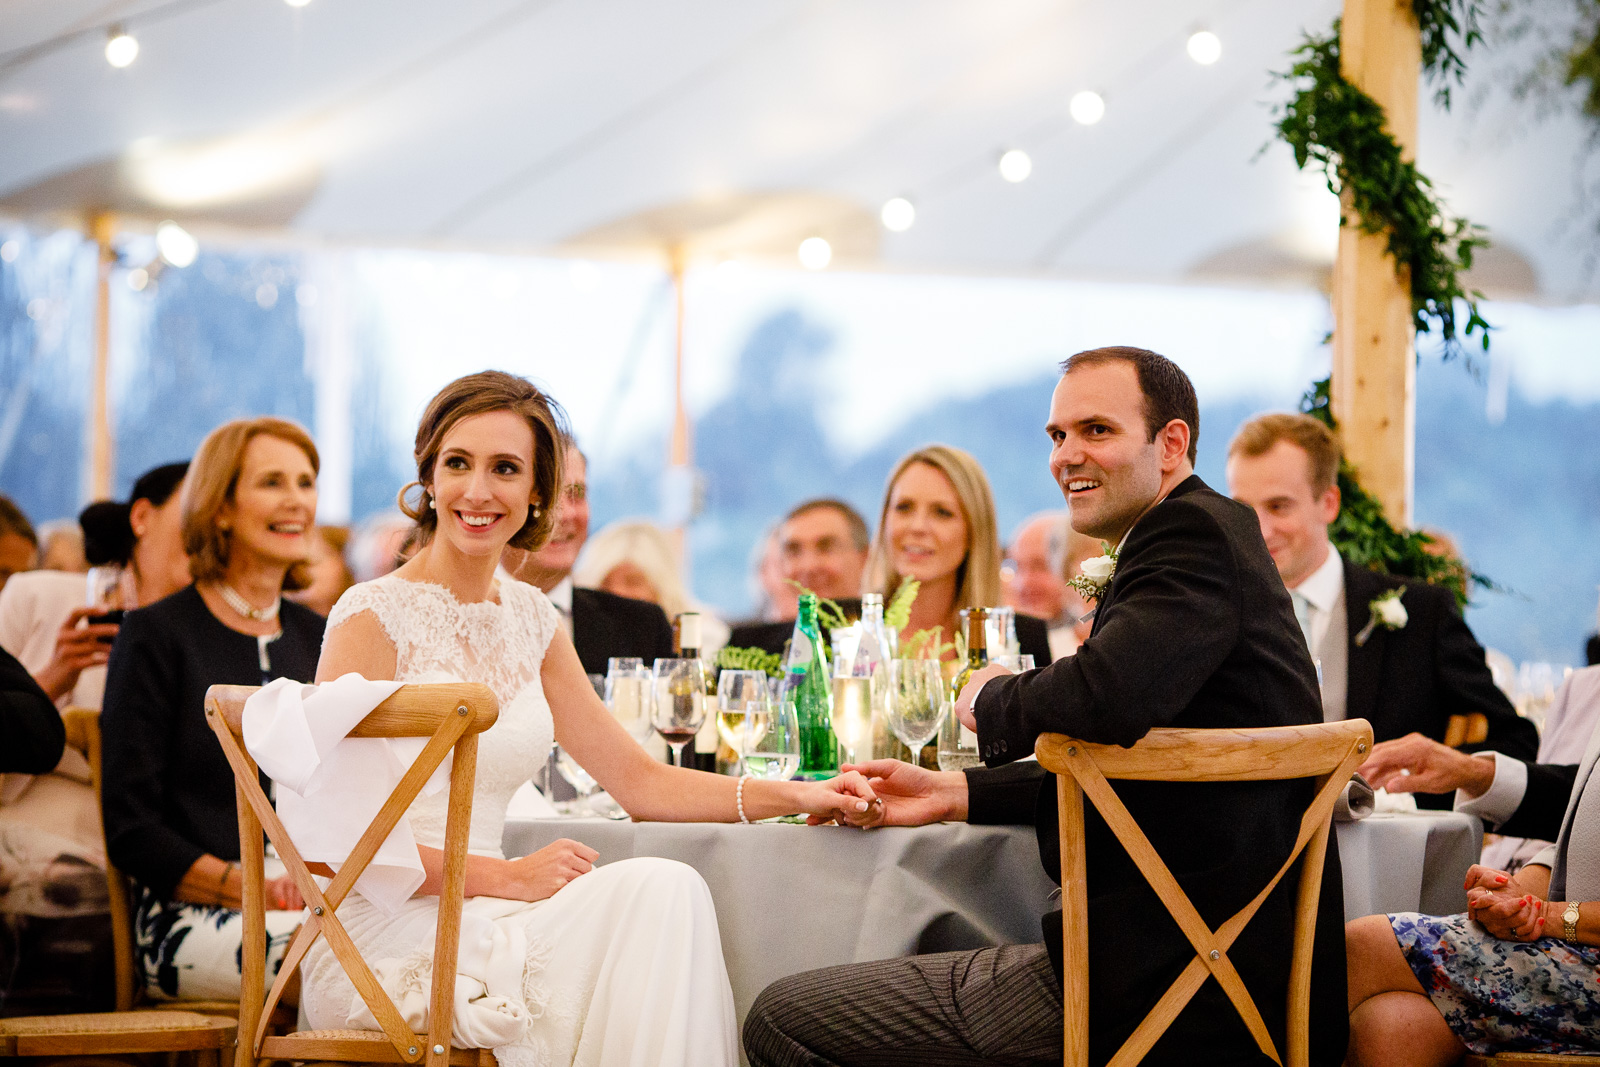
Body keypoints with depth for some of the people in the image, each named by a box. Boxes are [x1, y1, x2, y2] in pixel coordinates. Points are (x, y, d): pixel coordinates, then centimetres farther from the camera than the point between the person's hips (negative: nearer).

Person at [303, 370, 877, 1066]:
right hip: (384, 942, -6)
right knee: (654, 891, -25)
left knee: (669, 892, -23)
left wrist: (795, 796, 1)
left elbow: (638, 781, 14)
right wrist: (508, 877, -17)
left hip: (479, 923, 6)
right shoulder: (374, 616, -6)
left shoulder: (528, 618, 14)